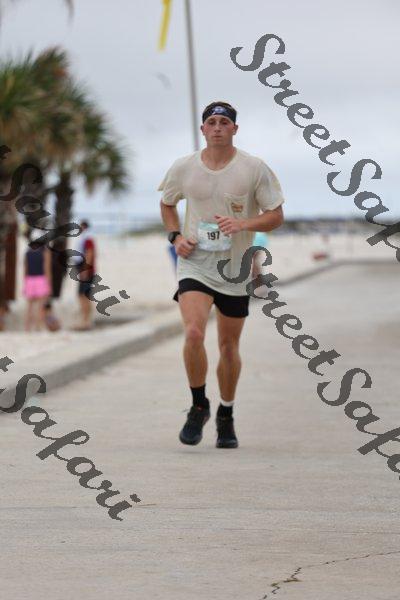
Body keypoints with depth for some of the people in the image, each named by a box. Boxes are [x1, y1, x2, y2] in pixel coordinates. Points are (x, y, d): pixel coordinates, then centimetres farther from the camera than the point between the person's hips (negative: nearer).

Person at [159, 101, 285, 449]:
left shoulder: (255, 169, -5)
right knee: (193, 333, -21)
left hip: (235, 269, 0)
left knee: (229, 347, 9)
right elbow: (167, 204, 18)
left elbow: (276, 216, -1)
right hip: (194, 264, 0)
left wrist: (242, 224, -19)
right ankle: (199, 407, -2)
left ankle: (226, 416, 29)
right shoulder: (183, 168, 0)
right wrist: (175, 236, 0)